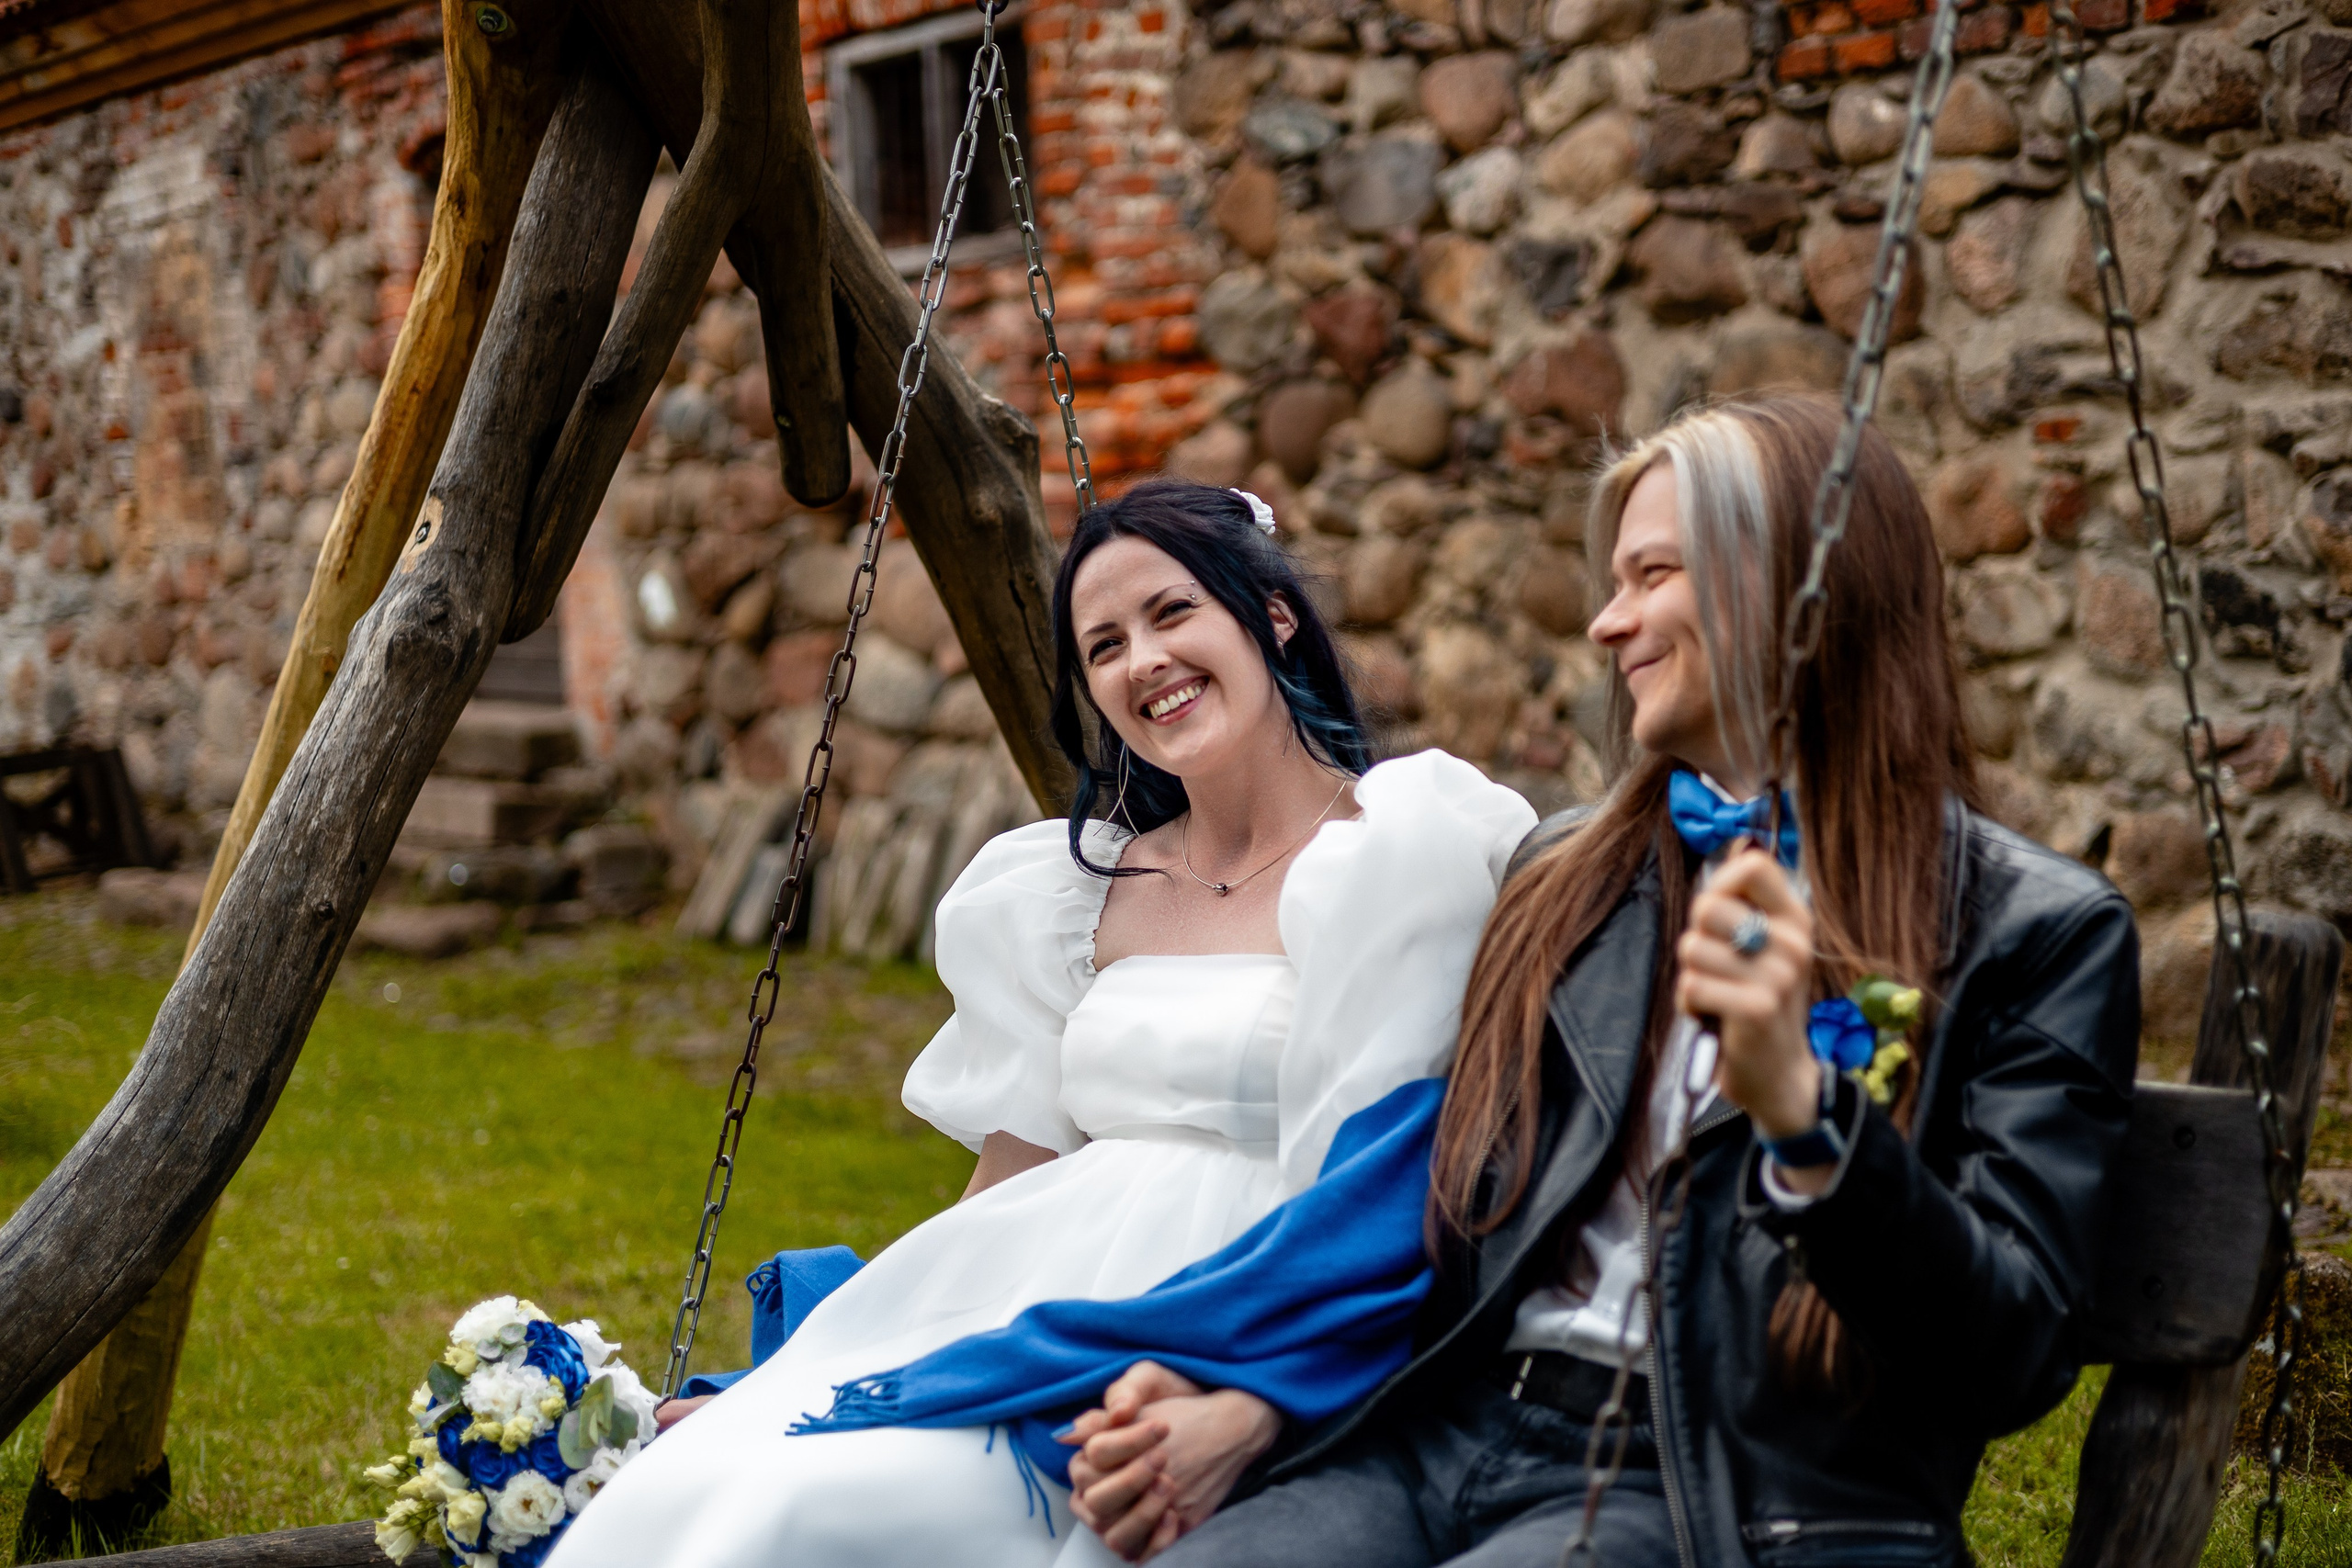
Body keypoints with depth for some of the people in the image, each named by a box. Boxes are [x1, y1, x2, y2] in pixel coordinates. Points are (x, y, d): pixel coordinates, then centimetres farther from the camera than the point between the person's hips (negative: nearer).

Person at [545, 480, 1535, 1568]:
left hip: (1225, 1347, -5)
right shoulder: (1084, 889, 16)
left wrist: (1250, 1408, -25)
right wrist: (775, 1389, 10)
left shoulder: (1411, 859, -2)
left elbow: (1399, 1201, -10)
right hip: (1040, 1307, 5)